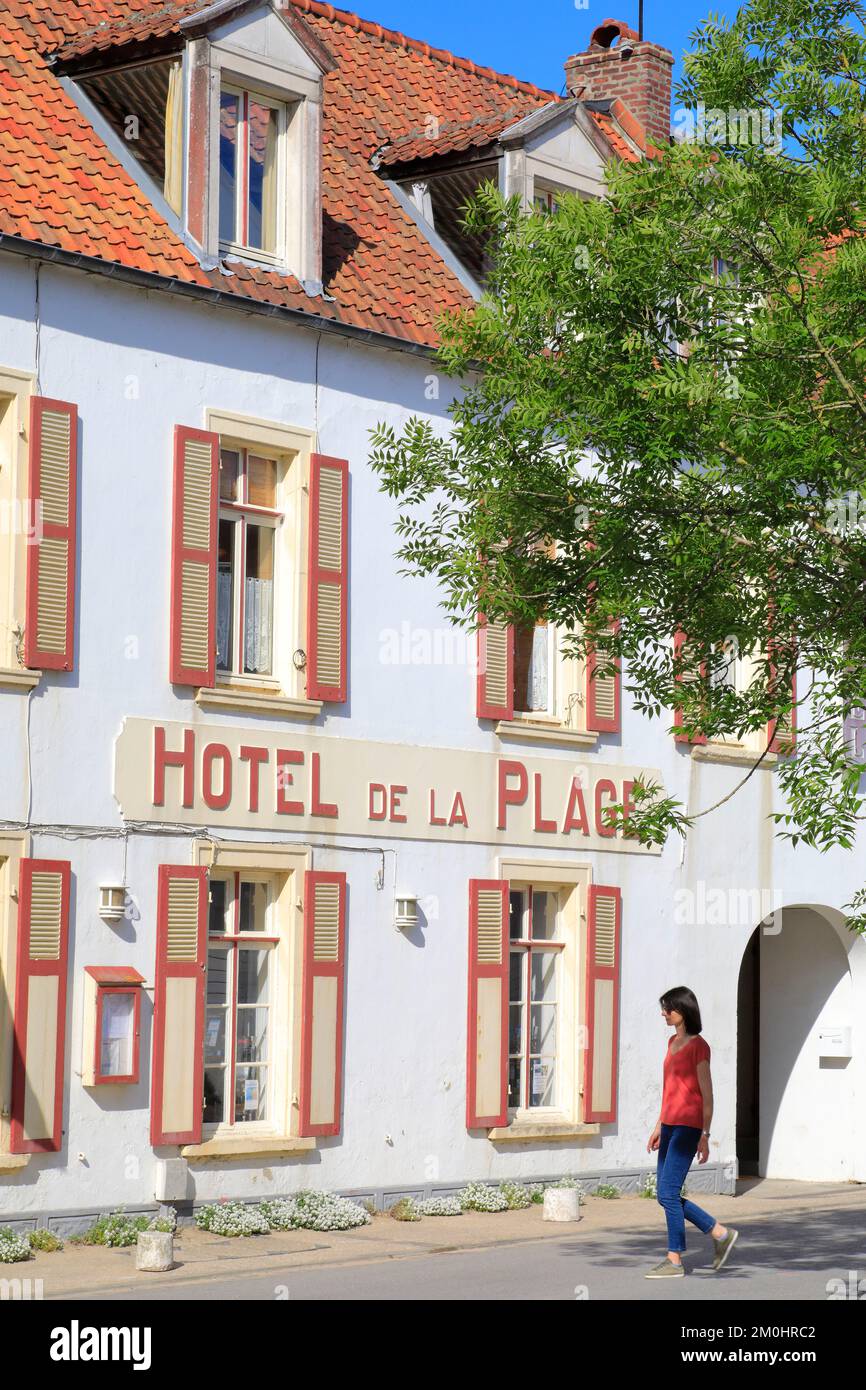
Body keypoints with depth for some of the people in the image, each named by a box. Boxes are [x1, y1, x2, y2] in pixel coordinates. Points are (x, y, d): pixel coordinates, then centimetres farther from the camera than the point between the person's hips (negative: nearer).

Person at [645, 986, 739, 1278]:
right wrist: (659, 1126, 19)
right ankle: (720, 1234, 18)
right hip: (670, 1125, 9)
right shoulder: (673, 1042, 15)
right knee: (666, 1195, 8)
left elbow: (706, 1094, -12)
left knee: (668, 1193, -9)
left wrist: (705, 1135, -15)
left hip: (688, 1127, -9)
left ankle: (674, 1260, -1)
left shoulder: (698, 1046, -11)